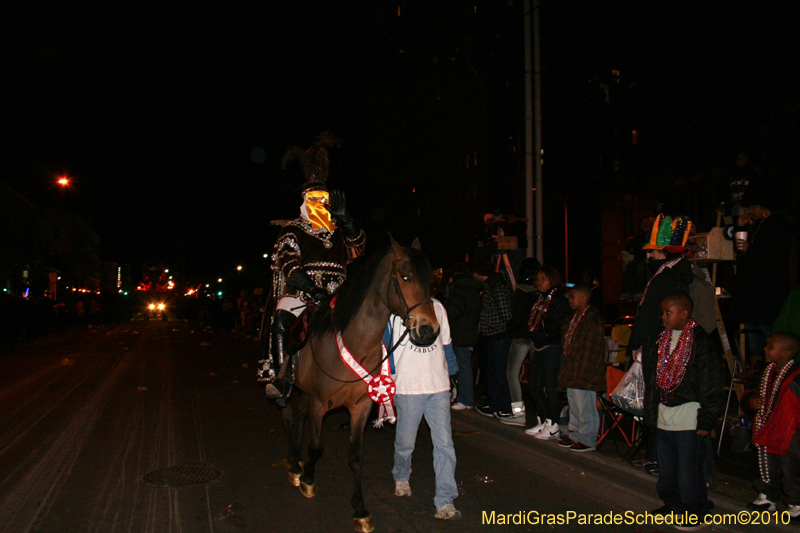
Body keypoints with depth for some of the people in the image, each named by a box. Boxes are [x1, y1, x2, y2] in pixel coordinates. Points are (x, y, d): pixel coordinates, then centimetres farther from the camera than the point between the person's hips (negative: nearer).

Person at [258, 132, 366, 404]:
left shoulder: (338, 231, 20)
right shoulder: (291, 230, 9)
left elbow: (358, 244, 0)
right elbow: (290, 265, -5)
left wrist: (343, 218, -15)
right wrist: (313, 290, -20)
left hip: (335, 295, 3)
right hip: (300, 293, -3)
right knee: (281, 321, -27)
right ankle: (282, 378, -19)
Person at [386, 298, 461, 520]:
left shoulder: (437, 306, 10)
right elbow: (384, 345, 1)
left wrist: (452, 371, 17)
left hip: (439, 386, 3)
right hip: (407, 387, -3)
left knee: (444, 443, -1)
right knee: (405, 442, 11)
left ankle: (445, 502, 7)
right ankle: (401, 478, 42)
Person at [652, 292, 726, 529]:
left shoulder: (700, 342, -14)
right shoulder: (664, 339, 9)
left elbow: (713, 385, -13)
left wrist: (706, 420, -13)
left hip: (688, 415, -7)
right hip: (665, 412, 7)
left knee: (689, 469, 1)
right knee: (666, 467, 16)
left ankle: (694, 512, 17)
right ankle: (672, 505, 32)